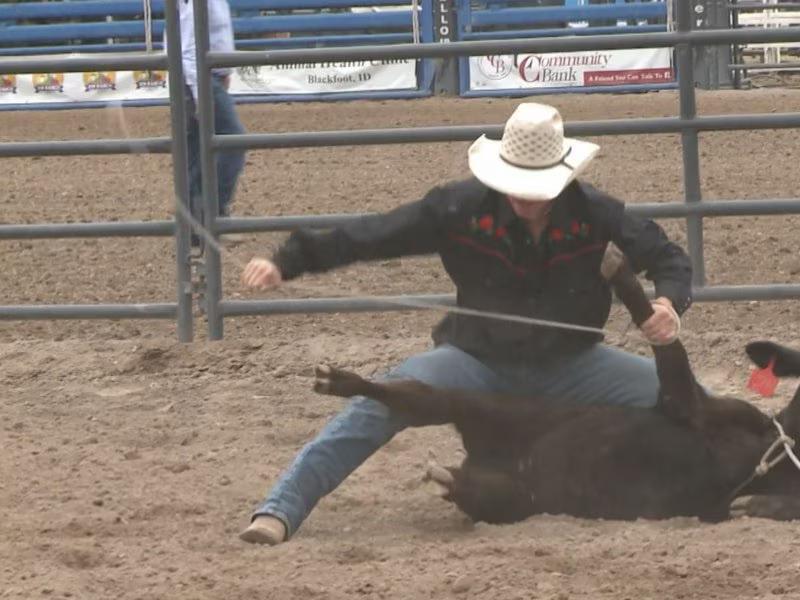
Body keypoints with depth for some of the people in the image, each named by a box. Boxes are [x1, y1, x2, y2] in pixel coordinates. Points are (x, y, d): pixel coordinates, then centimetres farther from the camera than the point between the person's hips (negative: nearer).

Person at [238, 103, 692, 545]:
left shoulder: (595, 214, -15)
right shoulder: (461, 208, -17)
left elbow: (669, 258, -6)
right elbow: (370, 236, -16)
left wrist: (669, 302, -30)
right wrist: (286, 263, -26)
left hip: (570, 365, 2)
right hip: (479, 361, -2)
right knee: (382, 403, -27)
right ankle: (279, 511, -28)